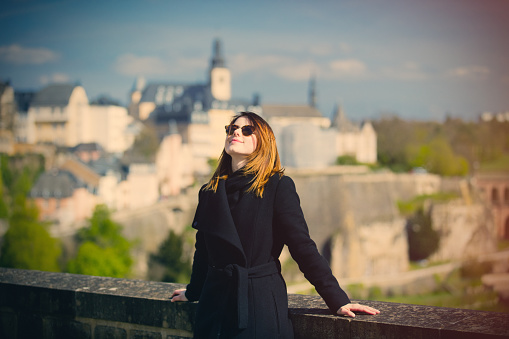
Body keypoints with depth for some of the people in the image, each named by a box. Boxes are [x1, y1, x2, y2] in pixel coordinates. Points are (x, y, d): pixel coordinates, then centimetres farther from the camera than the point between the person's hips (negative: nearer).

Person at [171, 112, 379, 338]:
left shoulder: (278, 186, -4)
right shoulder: (210, 192, 9)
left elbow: (303, 247, -6)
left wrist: (338, 301, -9)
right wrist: (192, 292, 31)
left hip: (261, 303, -4)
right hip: (215, 301, 4)